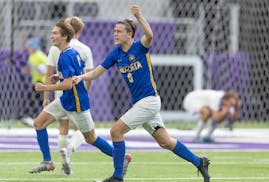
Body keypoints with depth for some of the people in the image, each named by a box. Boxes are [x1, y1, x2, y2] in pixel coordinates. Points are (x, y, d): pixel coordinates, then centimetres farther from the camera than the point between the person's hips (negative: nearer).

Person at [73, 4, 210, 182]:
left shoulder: (140, 47, -12)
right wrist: (81, 77, -11)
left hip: (149, 101, -8)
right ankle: (199, 162, 20)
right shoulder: (116, 54, 7)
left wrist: (139, 16, -49)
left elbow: (149, 35, -35)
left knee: (116, 131, -11)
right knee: (165, 141, 10)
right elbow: (96, 73, 8)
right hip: (140, 103, 8)